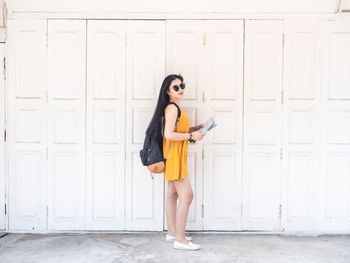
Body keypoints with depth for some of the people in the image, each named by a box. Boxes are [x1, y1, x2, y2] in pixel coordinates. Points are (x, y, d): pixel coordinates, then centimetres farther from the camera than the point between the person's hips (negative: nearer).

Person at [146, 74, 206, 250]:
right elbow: (169, 135, -24)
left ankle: (172, 233, 24)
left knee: (173, 194, 14)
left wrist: (193, 129, 11)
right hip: (174, 156, -10)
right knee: (186, 196, -10)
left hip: (175, 157, 10)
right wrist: (192, 136, -17)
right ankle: (180, 239, -4)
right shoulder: (172, 108, -15)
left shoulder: (174, 107, 16)